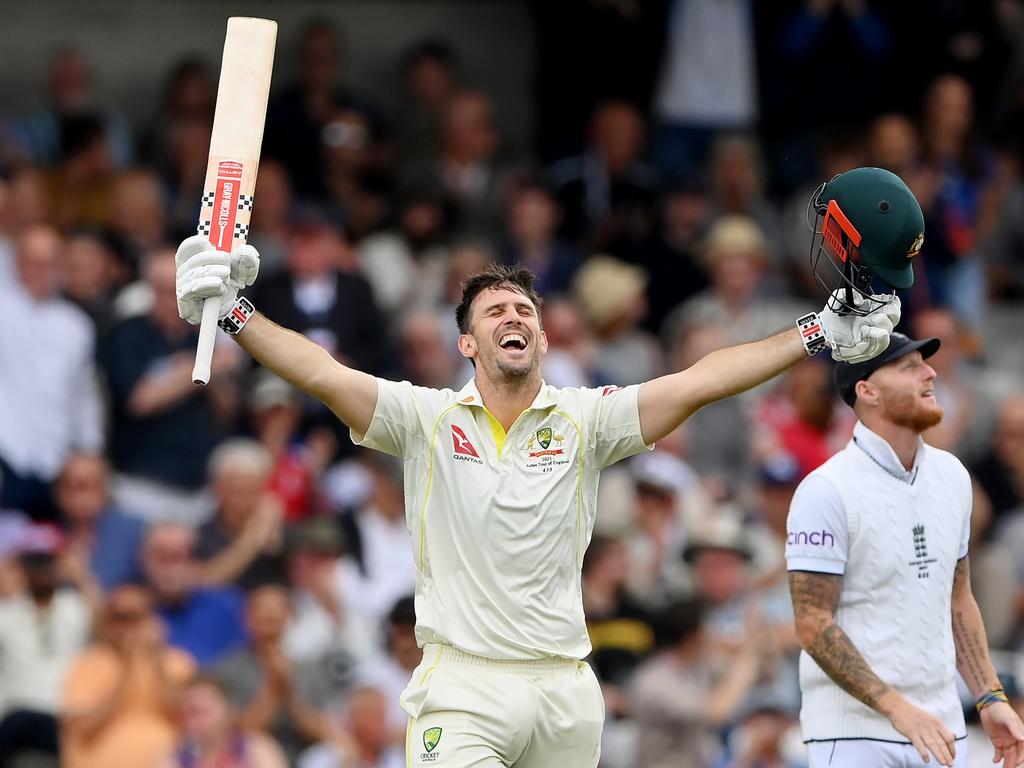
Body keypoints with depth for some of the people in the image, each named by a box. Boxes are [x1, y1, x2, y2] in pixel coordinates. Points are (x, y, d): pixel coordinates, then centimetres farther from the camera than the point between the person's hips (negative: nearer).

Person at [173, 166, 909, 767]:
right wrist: (236, 314, -19)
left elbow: (696, 384, 0)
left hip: (566, 689, 3)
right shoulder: (429, 418, 3)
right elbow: (325, 376, -7)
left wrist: (819, 336, -8)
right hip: (463, 686, -3)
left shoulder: (584, 420, 6)